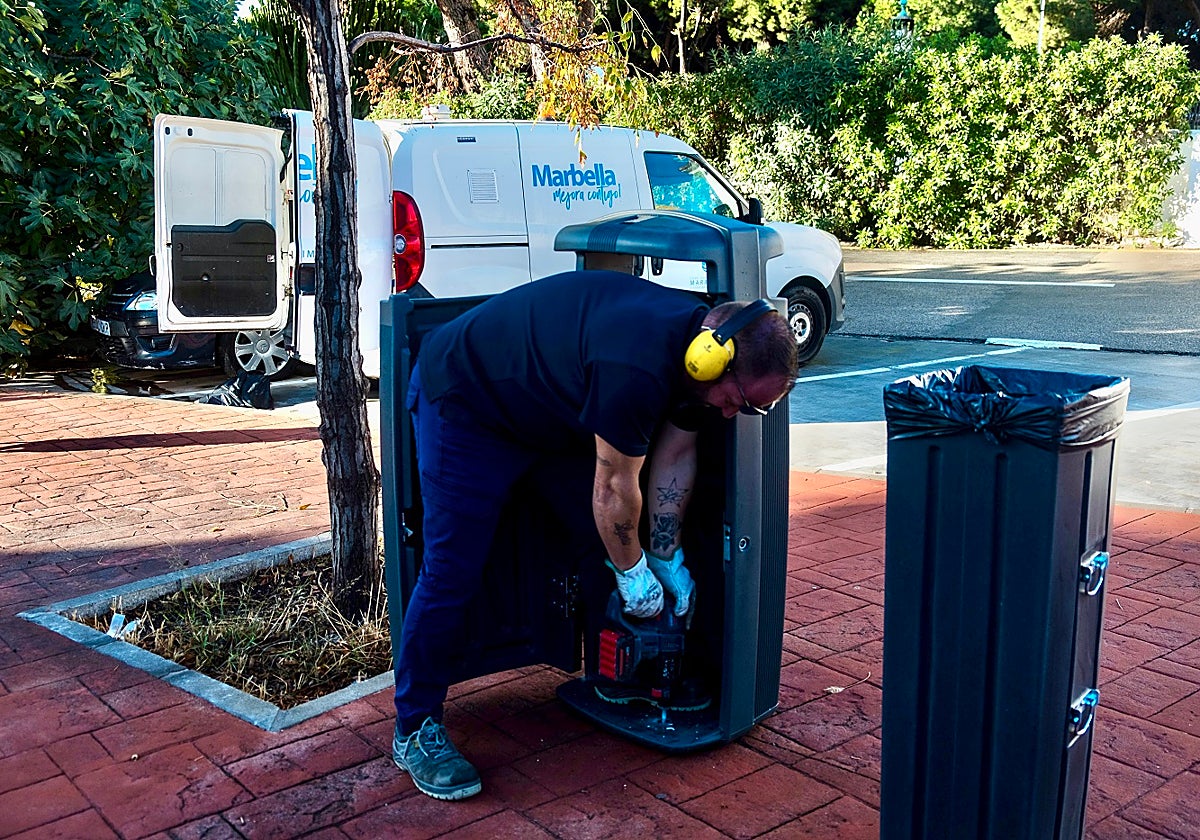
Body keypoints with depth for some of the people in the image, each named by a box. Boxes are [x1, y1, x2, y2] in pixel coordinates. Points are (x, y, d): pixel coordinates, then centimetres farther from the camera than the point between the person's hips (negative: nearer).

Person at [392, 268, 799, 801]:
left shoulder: (692, 346, -8)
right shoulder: (638, 367, -38)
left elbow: (675, 457, 2)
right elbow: (615, 487, -26)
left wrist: (668, 558, 3)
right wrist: (632, 571, -10)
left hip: (545, 410, 9)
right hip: (465, 403, -9)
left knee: (596, 543, 8)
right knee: (452, 572, -9)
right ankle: (414, 730, 4)